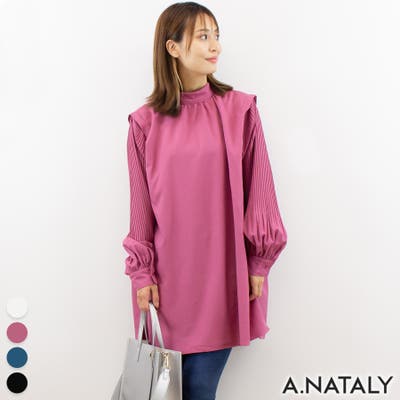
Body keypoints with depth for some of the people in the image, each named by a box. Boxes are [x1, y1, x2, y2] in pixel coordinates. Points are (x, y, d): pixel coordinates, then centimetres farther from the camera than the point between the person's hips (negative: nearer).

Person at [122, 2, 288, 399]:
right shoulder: (145, 122, 1)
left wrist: (259, 262, 1)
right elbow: (141, 204, 4)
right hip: (169, 273, 1)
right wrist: (142, 272, 2)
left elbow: (257, 187, 2)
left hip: (222, 271, 0)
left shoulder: (240, 110, -1)